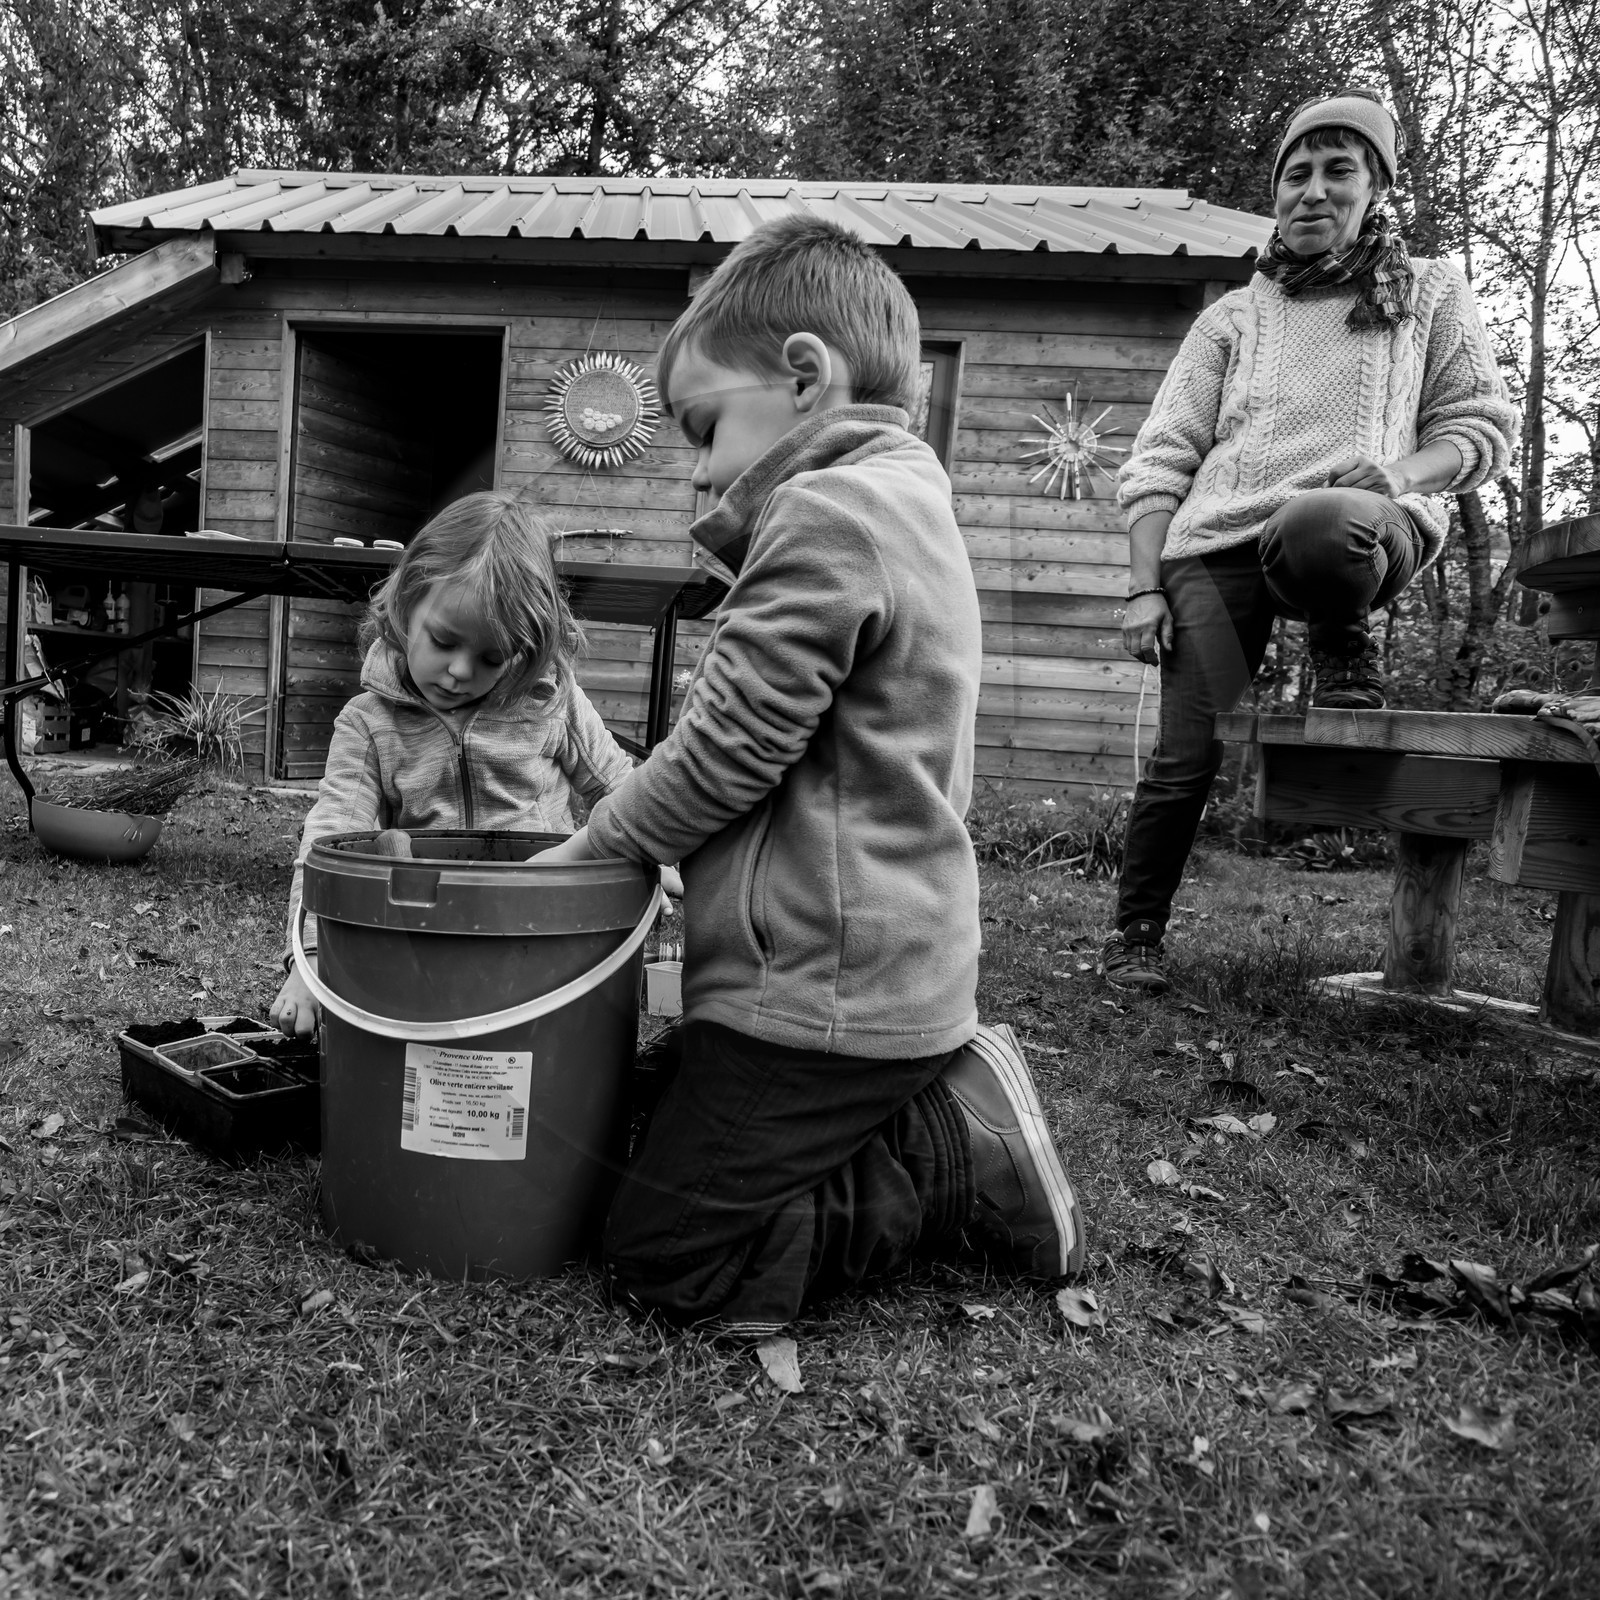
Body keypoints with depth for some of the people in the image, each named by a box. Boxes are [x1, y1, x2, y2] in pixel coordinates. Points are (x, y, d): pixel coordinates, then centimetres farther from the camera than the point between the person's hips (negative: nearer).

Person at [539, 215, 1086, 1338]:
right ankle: (948, 1113, 12)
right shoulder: (917, 510, 15)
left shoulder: (823, 510, -16)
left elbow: (726, 749, -18)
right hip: (904, 972, 10)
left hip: (821, 989, -10)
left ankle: (969, 1158, 1)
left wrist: (585, 851, -2)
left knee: (665, 1256, -2)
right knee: (663, 1145, 19)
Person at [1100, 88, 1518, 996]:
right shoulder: (1233, 317, 18)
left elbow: (1484, 424, 15)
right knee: (1188, 755, -11)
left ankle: (1345, 650, -6)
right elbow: (1161, 459, 11)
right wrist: (1145, 588, -1)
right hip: (1218, 545, 2)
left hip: (1364, 528, -1)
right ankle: (1137, 935, 9)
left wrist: (1397, 475, -8)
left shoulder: (1431, 295, 18)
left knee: (1317, 526, -40)